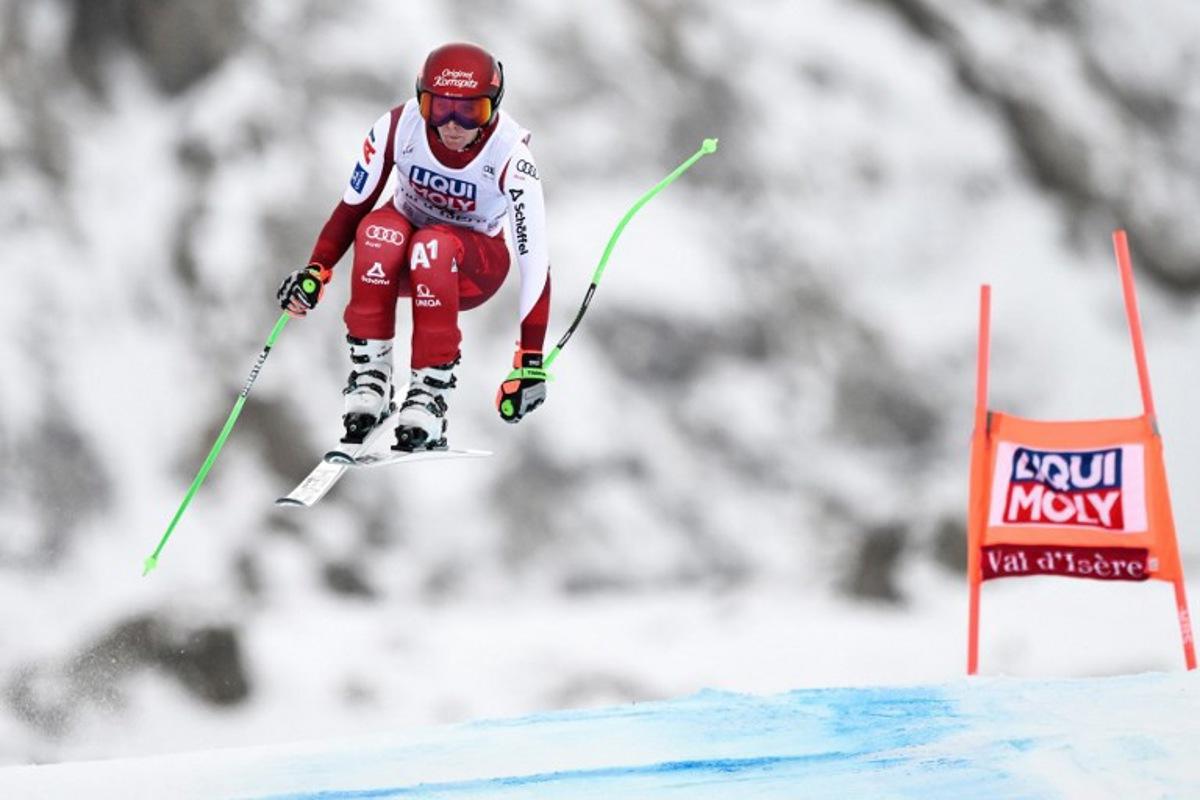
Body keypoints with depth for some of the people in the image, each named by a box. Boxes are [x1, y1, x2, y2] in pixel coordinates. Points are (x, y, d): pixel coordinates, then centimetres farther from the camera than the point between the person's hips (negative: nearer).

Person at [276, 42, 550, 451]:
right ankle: (369, 376, -26)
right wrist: (315, 271, -23)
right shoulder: (398, 128, -22)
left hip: (474, 270, -2)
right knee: (378, 231, -35)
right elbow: (353, 205, -8)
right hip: (400, 260, 2)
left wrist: (530, 362, -32)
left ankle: (430, 392, -33)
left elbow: (535, 259, -28)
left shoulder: (509, 155, -27)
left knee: (433, 245, -38)